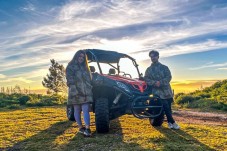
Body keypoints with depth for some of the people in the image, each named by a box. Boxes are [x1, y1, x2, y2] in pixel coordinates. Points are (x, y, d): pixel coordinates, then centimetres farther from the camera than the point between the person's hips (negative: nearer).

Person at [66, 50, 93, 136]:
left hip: (86, 92, 3)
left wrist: (90, 89, 10)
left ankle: (87, 129, -12)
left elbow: (89, 79, 21)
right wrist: (76, 91, -16)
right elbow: (70, 80, -6)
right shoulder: (70, 67, 3)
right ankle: (80, 128, 18)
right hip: (76, 93, -3)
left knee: (86, 110, -7)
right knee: (77, 111, 6)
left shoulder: (85, 67, 20)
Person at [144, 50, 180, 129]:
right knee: (166, 107, -13)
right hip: (157, 92, -2)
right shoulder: (149, 69, 10)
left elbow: (169, 77, -2)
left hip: (167, 90, 2)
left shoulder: (164, 67, 9)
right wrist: (155, 83, -19)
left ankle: (169, 122, 24)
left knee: (169, 107, 7)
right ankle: (172, 122, -2)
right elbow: (146, 79, -2)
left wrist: (160, 82, -18)